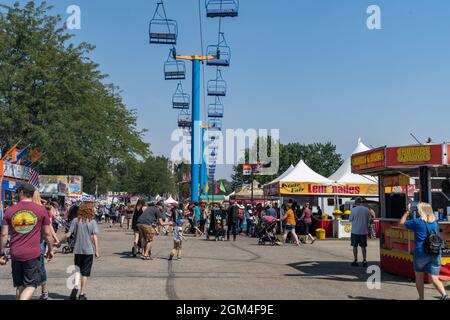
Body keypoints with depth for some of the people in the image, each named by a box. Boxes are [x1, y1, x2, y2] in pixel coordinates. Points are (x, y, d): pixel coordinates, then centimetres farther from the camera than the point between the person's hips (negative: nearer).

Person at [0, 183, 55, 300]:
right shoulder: (41, 210, -2)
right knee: (31, 284, 3)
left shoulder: (10, 211, 3)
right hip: (33, 254, -3)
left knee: (19, 285, 16)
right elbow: (47, 233, 2)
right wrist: (50, 250, 14)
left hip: (15, 254, 3)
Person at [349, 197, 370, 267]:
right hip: (363, 231, 3)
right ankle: (364, 261, 8)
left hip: (355, 231, -3)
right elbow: (368, 220, 6)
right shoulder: (367, 209, -1)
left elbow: (350, 219, -3)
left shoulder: (354, 209, -11)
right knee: (363, 246, 9)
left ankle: (356, 261, 8)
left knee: (355, 246, 6)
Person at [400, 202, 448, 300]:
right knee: (434, 279, 2)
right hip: (435, 254, 4)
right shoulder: (435, 223, 9)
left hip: (420, 253, -3)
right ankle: (444, 295, -18)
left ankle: (421, 298, 19)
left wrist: (408, 212, 16)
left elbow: (401, 223, 8)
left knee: (419, 277, 14)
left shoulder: (416, 222, -4)